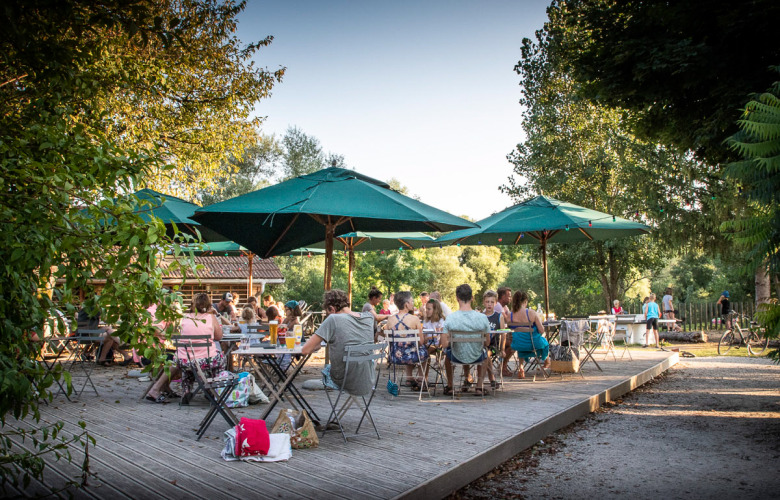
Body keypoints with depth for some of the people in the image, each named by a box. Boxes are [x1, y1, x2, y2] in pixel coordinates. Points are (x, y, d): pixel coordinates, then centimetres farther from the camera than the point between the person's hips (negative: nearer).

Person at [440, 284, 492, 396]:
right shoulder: (482, 318, -20)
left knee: (447, 352, 36)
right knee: (485, 354, 37)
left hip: (457, 357, 0)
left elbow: (444, 345, -18)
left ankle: (449, 387, 42)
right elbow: (487, 343, -9)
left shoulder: (450, 318, -22)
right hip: (477, 357, 0)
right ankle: (480, 387, 34)